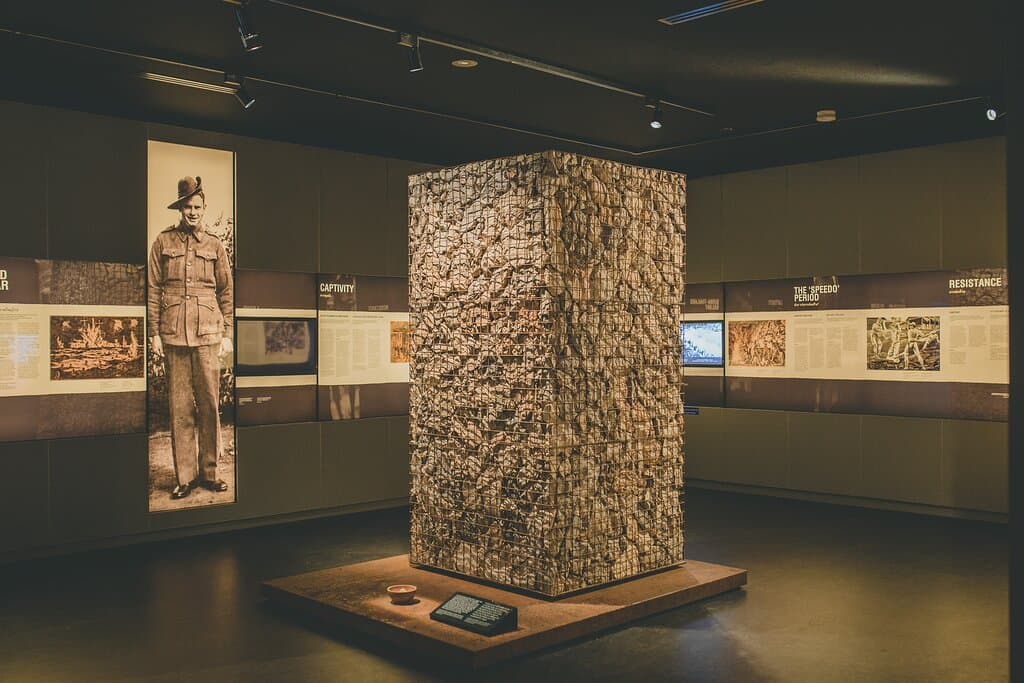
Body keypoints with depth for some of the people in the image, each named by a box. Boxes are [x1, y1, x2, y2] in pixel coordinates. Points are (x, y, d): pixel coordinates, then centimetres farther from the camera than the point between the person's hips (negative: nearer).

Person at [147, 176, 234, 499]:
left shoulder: (215, 246, 10)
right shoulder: (163, 242, 7)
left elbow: (226, 293, 11)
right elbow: (153, 290, 7)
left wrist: (227, 335, 6)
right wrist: (154, 333, 1)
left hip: (207, 333, 1)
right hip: (173, 334, 0)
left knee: (210, 403, 1)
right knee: (179, 407, 2)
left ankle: (208, 471, 12)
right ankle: (185, 475, 9)